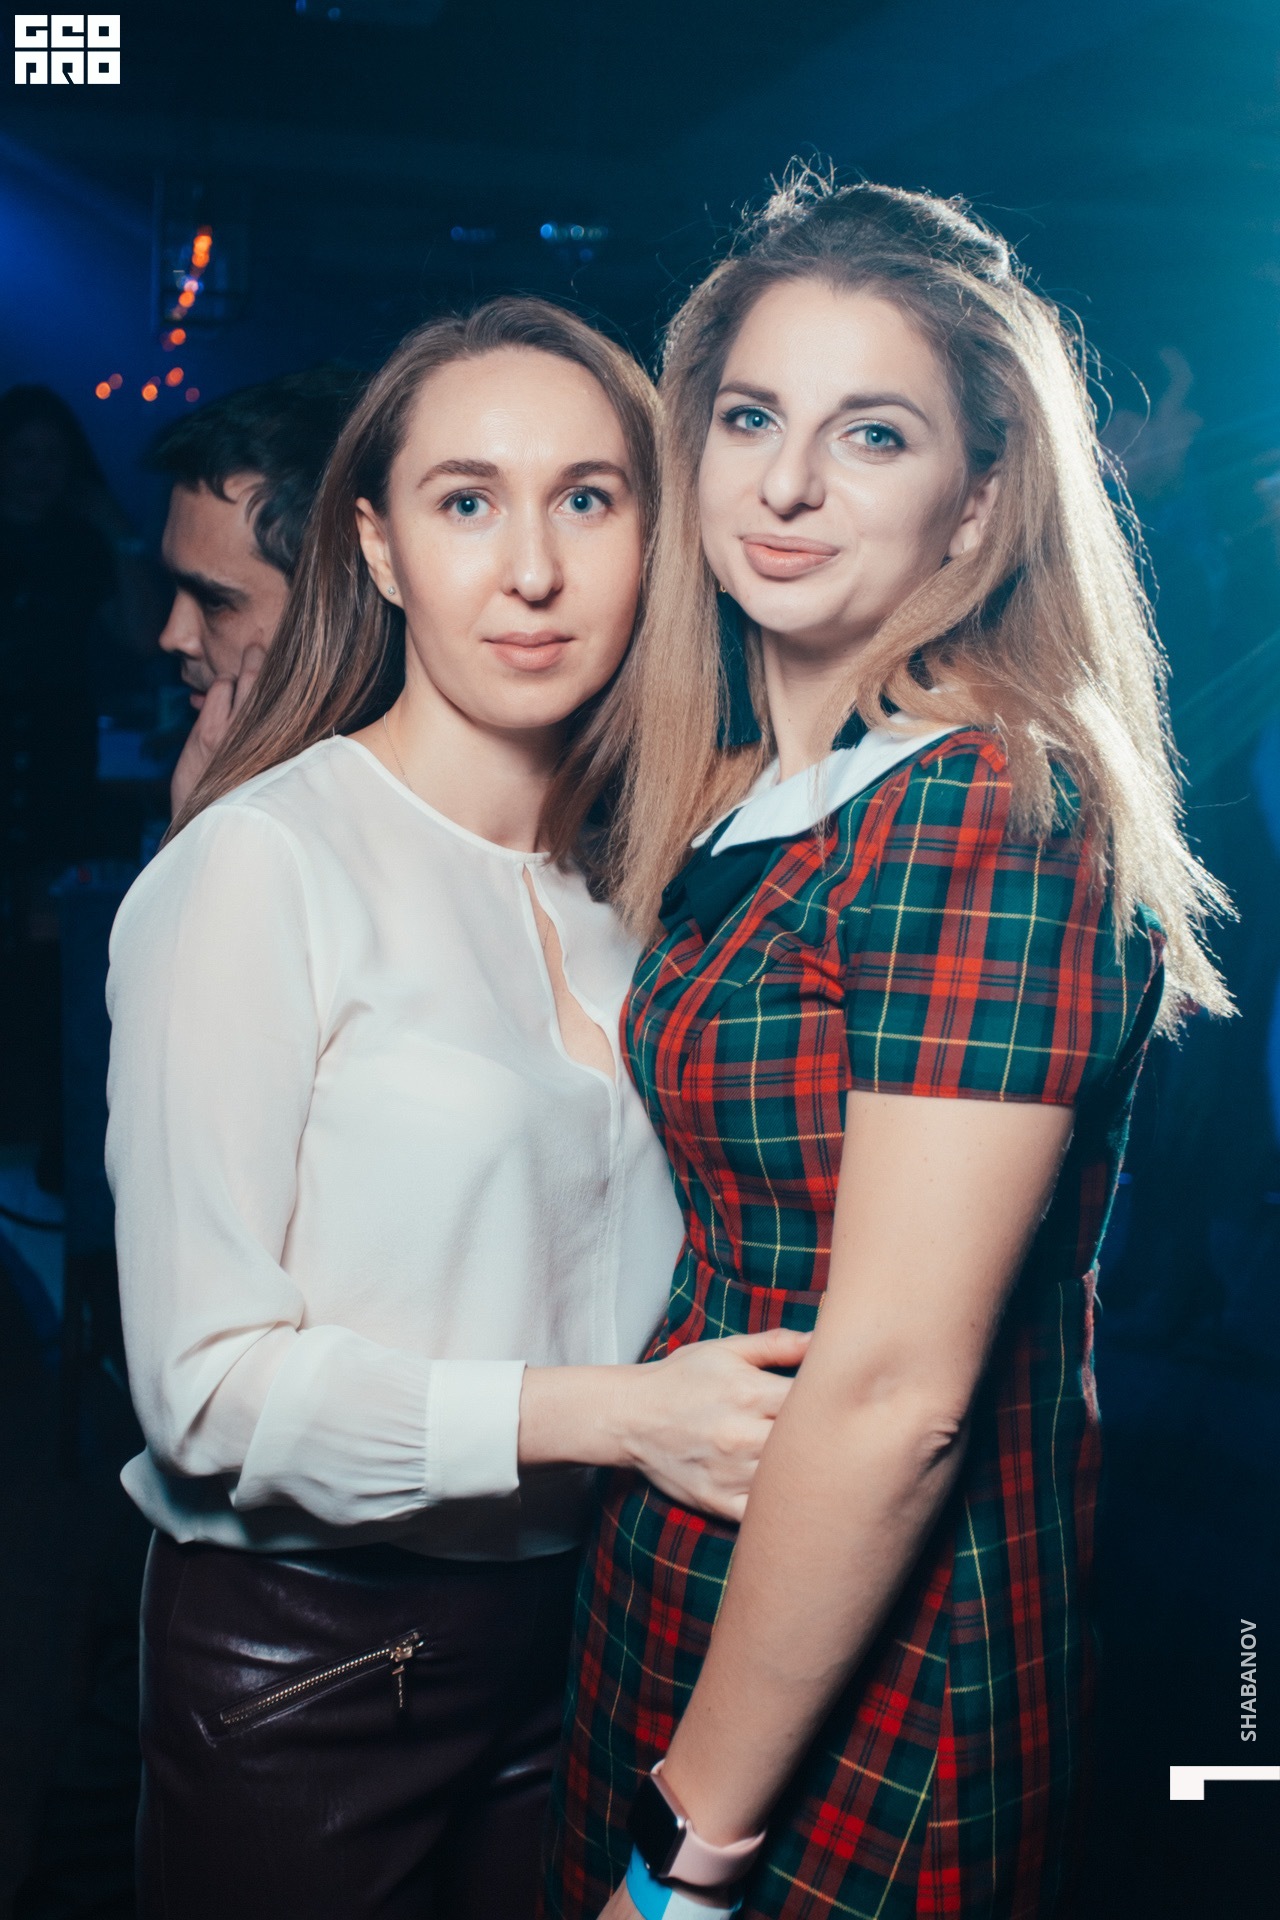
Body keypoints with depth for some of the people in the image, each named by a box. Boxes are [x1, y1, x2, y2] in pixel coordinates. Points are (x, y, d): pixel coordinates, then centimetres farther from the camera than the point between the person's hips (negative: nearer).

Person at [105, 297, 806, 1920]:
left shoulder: (621, 887, 3)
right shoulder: (259, 866, -17)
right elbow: (207, 1383, -19)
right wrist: (605, 1414, -24)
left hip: (568, 1621, 6)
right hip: (306, 1667, -5)